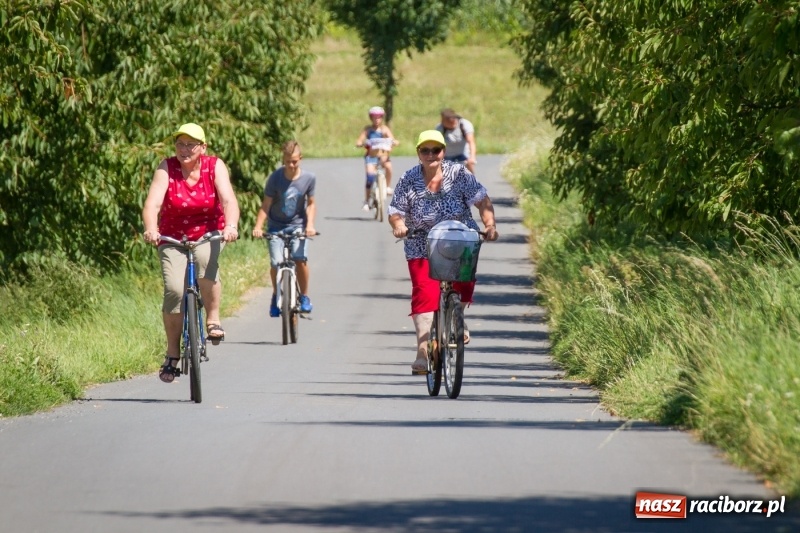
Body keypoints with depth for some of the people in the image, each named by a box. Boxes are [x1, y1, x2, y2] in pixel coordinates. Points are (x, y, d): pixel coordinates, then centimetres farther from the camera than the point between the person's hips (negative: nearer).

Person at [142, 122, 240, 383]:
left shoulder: (215, 166, -9)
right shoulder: (166, 168, -10)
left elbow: (228, 199, -22)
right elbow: (152, 203, -23)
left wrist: (231, 226, -42)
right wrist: (150, 229, -42)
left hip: (209, 235, 0)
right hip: (173, 239, 0)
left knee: (205, 260, -35)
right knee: (174, 289, -19)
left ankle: (213, 318, -14)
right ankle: (172, 353, -5)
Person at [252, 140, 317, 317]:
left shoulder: (309, 178, -9)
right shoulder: (275, 178, -14)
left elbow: (311, 204, 3)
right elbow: (266, 205, -10)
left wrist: (310, 224, -11)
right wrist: (258, 226, -23)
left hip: (297, 225, 1)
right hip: (276, 226, -1)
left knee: (300, 259, -19)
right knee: (276, 263, -15)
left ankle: (304, 296, 4)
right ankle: (276, 295, 13)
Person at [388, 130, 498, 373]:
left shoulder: (459, 174, -5)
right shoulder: (408, 180, -3)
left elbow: (481, 200, -7)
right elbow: (396, 211, -2)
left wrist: (490, 225, -22)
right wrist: (398, 224, -25)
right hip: (422, 250, 0)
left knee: (463, 286, -13)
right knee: (424, 295, -13)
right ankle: (423, 351, -14)